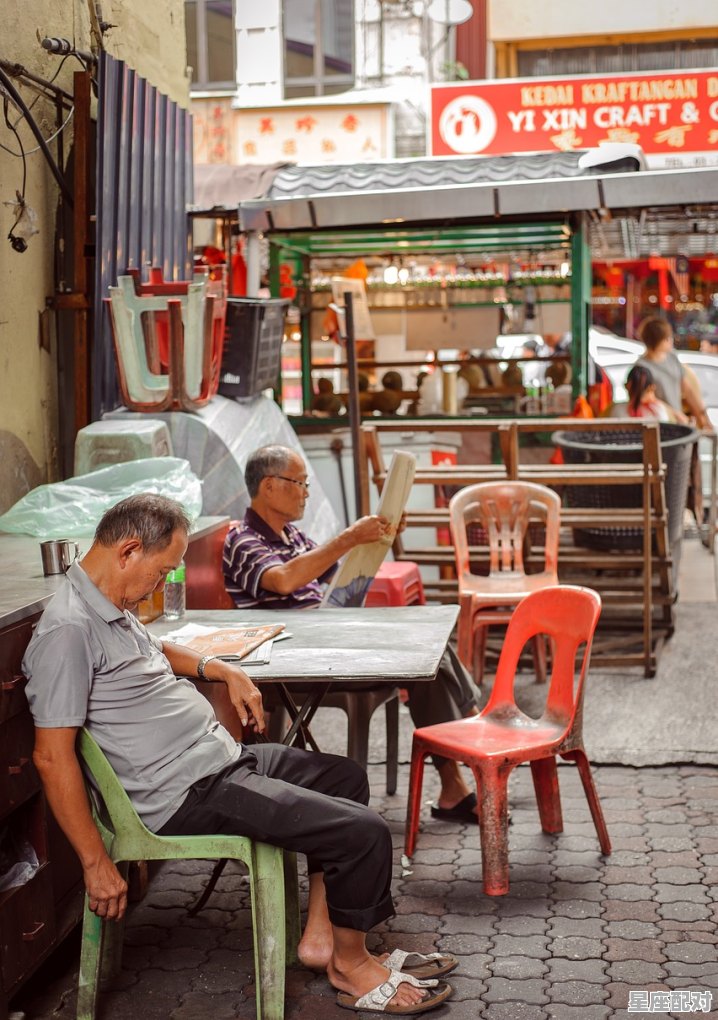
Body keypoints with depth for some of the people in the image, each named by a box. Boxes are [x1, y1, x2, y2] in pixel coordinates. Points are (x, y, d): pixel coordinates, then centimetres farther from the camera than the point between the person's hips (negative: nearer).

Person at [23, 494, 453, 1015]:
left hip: (221, 758, 11)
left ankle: (319, 935, 22)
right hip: (189, 795, -11)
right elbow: (53, 757, -23)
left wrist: (223, 670, 17)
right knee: (365, 833, -14)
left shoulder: (113, 610, 10)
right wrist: (98, 864, -21)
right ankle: (351, 964, 11)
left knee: (345, 777, 25)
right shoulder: (68, 630, -21)